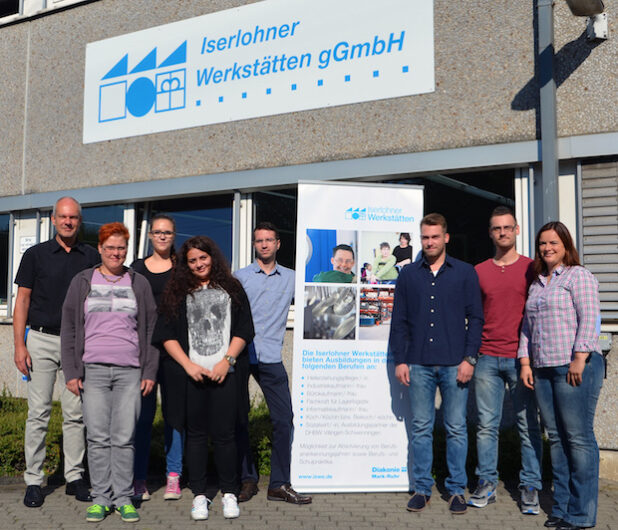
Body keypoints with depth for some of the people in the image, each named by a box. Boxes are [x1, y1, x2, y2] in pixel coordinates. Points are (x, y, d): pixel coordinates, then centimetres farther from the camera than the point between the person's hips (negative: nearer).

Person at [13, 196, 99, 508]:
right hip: (42, 340, -1)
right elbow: (22, 301, 3)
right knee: (38, 412, -1)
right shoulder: (35, 255, 4)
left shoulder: (91, 258, 8)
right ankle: (33, 481, 7)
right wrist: (19, 345, -6)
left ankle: (74, 477, 13)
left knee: (75, 413, 4)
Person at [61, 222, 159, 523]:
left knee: (124, 438, 0)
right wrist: (71, 372, 1)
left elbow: (151, 329, 11)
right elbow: (69, 328, 8)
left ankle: (123, 498, 10)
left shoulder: (139, 283, 11)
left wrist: (150, 372, 5)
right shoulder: (82, 282, 9)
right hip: (93, 369, 0)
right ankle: (100, 498, 11)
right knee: (97, 437, 0)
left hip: (130, 372, 0)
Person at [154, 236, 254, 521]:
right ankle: (199, 495, 15)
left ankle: (229, 493, 12)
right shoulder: (178, 293, 10)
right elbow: (166, 335, 5)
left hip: (224, 373, -1)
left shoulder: (231, 289, 11)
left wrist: (227, 361, -5)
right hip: (191, 374, 1)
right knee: (196, 433, 5)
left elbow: (243, 330, 7)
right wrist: (189, 365, -5)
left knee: (224, 433, -1)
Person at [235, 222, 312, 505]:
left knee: (284, 419, -3)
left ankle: (279, 484, 7)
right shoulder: (241, 276, 8)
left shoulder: (291, 278, 13)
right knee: (239, 419, 4)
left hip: (271, 357, 1)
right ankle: (247, 479, 17)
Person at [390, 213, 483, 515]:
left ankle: (456, 489, 15)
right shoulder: (408, 275, 10)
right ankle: (421, 488, 15)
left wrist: (469, 358, -5)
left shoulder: (465, 273, 6)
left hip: (454, 364, -1)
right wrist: (400, 360, 3)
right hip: (419, 365, 2)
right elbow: (399, 321, 10)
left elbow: (475, 318, 4)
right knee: (420, 428, 6)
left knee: (456, 428, 4)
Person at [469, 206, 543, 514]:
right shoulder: (479, 272, 10)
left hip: (521, 358, -2)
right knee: (486, 425, 5)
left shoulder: (531, 269, 4)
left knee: (528, 425, 3)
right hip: (487, 359, 2)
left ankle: (530, 487, 14)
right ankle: (486, 484, 16)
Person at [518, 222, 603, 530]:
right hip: (543, 368, 7)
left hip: (575, 366, -7)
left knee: (578, 438, -4)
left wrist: (579, 358, -17)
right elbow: (527, 326, 20)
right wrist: (525, 361, 11)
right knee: (556, 438, 9)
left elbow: (588, 319, -10)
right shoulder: (536, 284, 21)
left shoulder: (578, 276, 0)